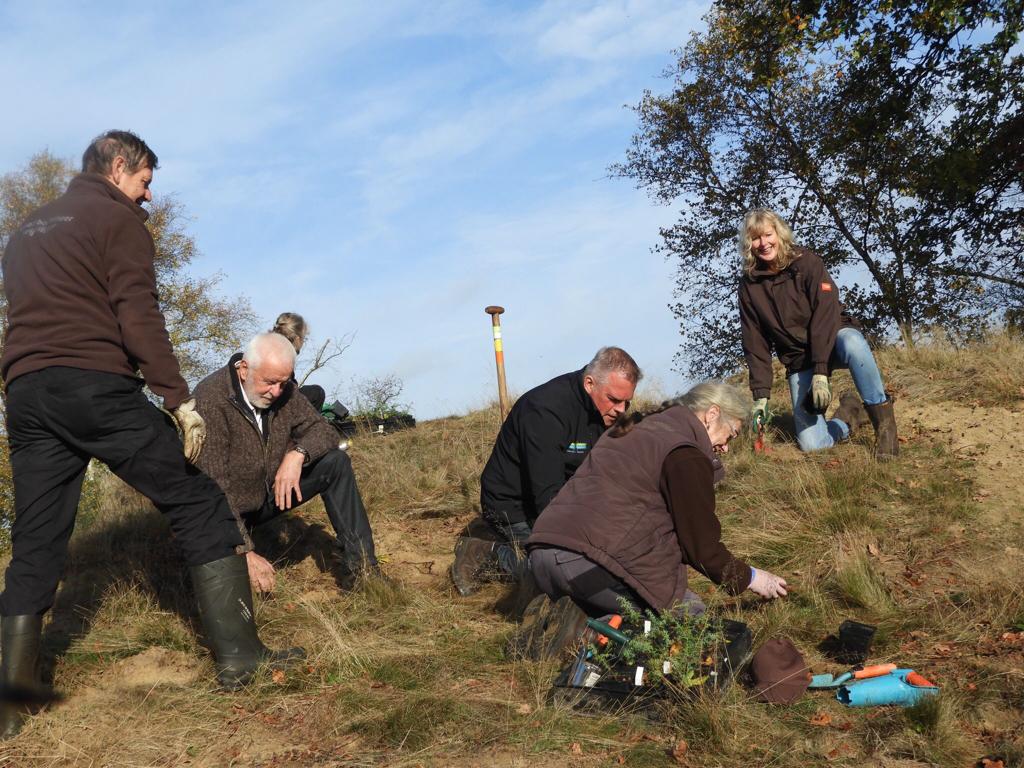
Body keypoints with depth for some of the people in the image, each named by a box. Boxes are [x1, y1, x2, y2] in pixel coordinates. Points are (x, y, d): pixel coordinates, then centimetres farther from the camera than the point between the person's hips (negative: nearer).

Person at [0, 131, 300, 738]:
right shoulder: (119, 218, 3)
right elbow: (138, 315, -10)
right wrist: (180, 399, -13)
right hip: (96, 386, -7)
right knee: (199, 506, -1)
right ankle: (239, 657, -3)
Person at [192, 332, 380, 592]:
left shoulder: (283, 390, -7)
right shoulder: (210, 400, -27)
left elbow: (324, 431, -3)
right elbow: (213, 488, -31)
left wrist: (298, 453, -27)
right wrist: (245, 552, -35)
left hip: (270, 491, 6)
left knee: (336, 462, -13)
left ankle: (356, 564, -8)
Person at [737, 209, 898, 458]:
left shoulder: (806, 262, -12)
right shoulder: (750, 284, -3)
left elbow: (826, 314, -20)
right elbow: (755, 343, -2)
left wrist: (821, 373, -29)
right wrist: (761, 395, -9)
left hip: (833, 338, -2)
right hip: (799, 360, 3)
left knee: (852, 343, -41)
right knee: (811, 443, -13)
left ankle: (883, 421, -27)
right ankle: (849, 414, 18)